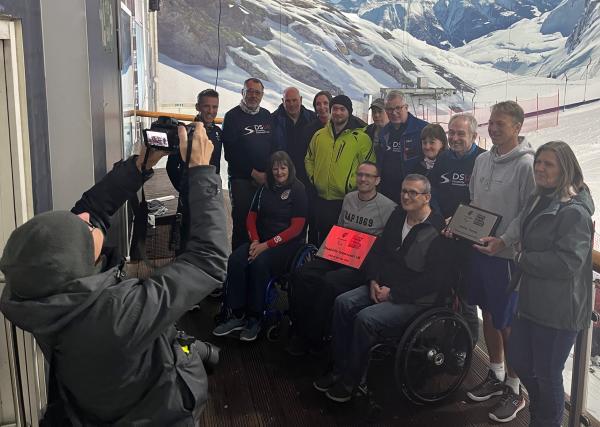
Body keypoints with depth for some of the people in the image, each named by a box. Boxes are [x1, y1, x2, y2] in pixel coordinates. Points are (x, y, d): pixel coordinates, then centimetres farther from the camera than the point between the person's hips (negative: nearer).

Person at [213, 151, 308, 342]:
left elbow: (296, 228, -10)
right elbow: (251, 217, 14)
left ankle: (255, 319, -20)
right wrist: (255, 241, -6)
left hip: (287, 244, -5)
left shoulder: (298, 190, -3)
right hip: (260, 241, 5)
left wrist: (267, 245, -16)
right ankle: (237, 315, -20)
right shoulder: (264, 189, 14)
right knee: (235, 259, -24)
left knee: (259, 263, -33)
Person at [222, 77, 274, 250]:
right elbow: (230, 153, -7)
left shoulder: (267, 116, 14)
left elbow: (275, 147, 16)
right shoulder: (232, 117, -1)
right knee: (242, 223, -2)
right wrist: (254, 173, -10)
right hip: (242, 180, -4)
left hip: (266, 179, 4)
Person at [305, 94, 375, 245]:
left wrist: (353, 184, -12)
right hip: (321, 200, 4)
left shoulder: (361, 138, -6)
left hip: (346, 200, -4)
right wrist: (312, 177, 7)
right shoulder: (319, 135, 8)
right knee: (322, 239, 18)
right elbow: (309, 159, 20)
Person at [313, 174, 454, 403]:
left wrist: (393, 293, -18)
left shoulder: (438, 230, -16)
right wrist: (374, 281, -3)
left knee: (366, 318, -26)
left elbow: (435, 279, -20)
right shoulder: (398, 216, 8)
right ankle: (339, 369, -1)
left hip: (415, 300, -7)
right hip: (383, 287, 8)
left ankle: (351, 380, -6)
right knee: (343, 303, -12)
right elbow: (377, 251, 15)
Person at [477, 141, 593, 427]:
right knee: (519, 361, 20)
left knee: (547, 373, 7)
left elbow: (567, 262, -26)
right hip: (532, 299, 9)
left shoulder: (575, 212, -19)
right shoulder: (537, 200, 8)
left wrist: (522, 259, -16)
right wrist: (503, 242, 2)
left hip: (558, 309, -9)